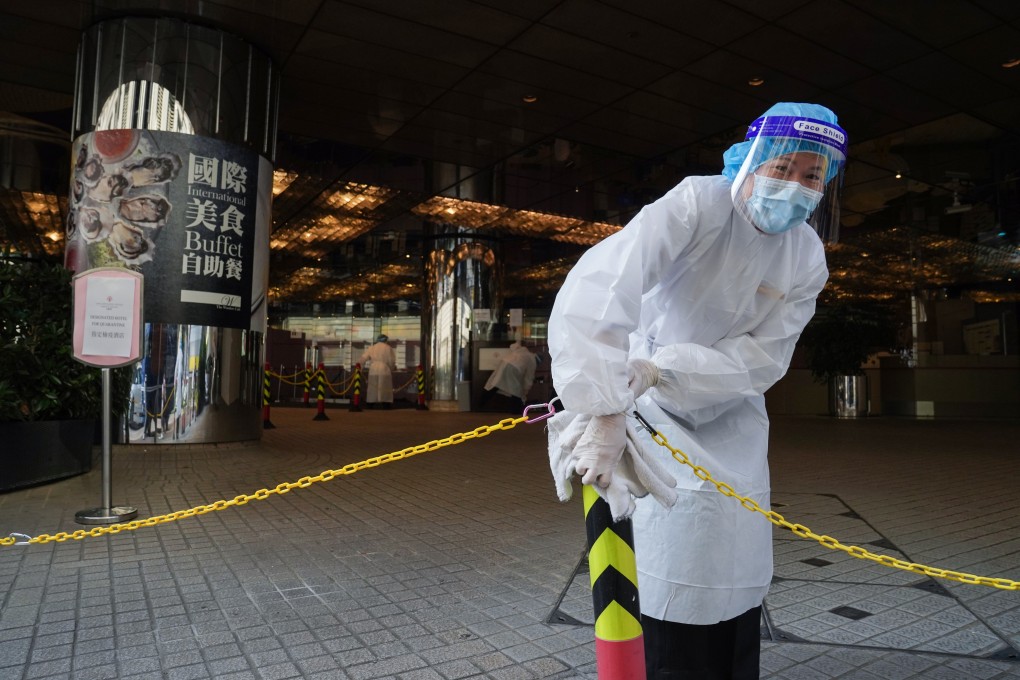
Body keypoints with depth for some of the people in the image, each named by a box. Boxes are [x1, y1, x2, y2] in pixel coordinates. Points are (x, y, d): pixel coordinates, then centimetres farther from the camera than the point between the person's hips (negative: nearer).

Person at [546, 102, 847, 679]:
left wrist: (656, 368, -35)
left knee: (736, 583, 11)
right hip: (656, 407, -3)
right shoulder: (700, 204, -24)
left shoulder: (808, 259, -9)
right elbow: (599, 287, -40)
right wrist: (606, 412, -50)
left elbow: (761, 359, -18)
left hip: (731, 415, 4)